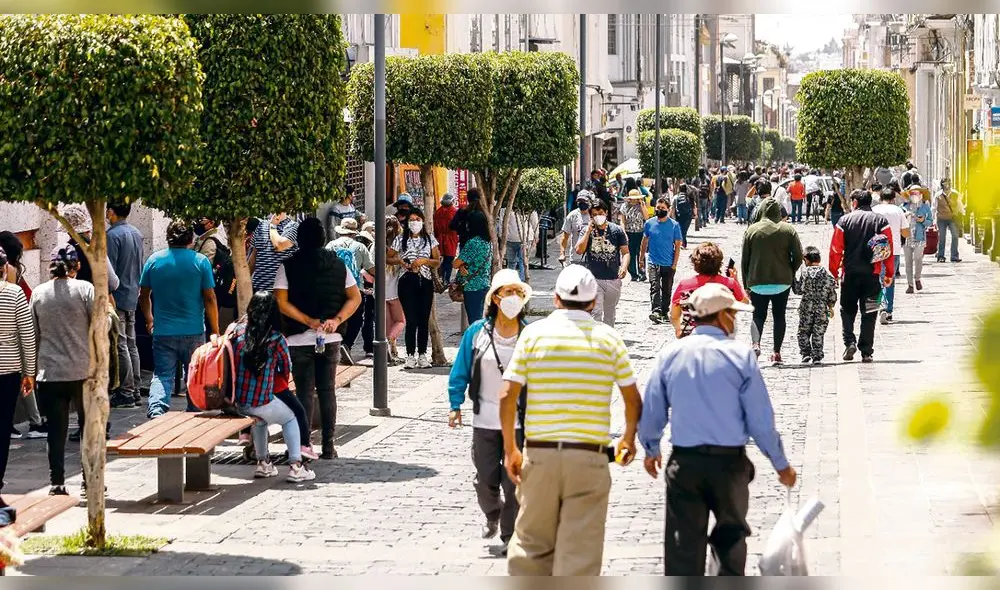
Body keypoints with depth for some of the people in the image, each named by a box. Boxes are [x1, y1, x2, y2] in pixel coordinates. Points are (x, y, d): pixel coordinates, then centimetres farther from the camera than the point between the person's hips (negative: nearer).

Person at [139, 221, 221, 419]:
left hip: (162, 331, 1)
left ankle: (156, 410, -20)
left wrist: (149, 321, 26)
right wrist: (215, 330, 3)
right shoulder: (200, 261, -5)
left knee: (162, 375, 2)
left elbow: (143, 296, 10)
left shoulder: (153, 260, 2)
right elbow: (210, 299, -5)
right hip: (193, 332, -1)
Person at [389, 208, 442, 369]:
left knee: (424, 320, 4)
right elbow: (387, 258, 11)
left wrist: (424, 261, -10)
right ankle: (410, 356, -2)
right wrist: (399, 261, -7)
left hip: (425, 283, 2)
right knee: (412, 320, -6)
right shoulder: (401, 240, 6)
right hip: (407, 282, -2)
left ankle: (422, 355, 11)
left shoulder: (430, 239, 9)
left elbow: (437, 262, 7)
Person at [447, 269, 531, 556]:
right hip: (484, 421, 1)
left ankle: (510, 535, 12)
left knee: (514, 481, -1)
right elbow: (461, 371, 5)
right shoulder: (477, 332, -3)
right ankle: (492, 515, 38)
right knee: (486, 479, 7)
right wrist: (455, 405, 1)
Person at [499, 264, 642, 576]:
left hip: (539, 453, 1)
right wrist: (629, 439, 26)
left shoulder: (534, 332, 2)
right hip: (589, 456, -1)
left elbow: (507, 396, -3)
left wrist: (510, 448, 8)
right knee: (580, 551, 1)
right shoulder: (608, 337, 3)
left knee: (531, 545, 13)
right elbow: (633, 400, 7)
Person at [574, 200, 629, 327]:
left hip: (613, 279, 2)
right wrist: (589, 230, -12)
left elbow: (625, 252, 4)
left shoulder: (617, 230, 3)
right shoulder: (587, 231, 2)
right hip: (594, 278, -2)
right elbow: (579, 250, -10)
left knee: (609, 314, 15)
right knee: (596, 313, -15)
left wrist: (624, 266, -16)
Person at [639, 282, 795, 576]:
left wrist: (651, 449, 25)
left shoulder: (670, 353, 0)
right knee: (731, 537, 17)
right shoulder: (740, 355, -7)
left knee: (684, 545, 4)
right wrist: (781, 464, 5)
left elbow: (651, 411, 6)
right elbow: (760, 419, -6)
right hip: (730, 462, -1)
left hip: (684, 463, 1)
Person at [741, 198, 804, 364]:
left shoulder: (752, 230, -1)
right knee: (779, 316, 11)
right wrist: (791, 274, 13)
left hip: (757, 282, 0)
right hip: (782, 281, 0)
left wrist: (746, 284, 9)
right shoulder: (788, 230, -1)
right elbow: (798, 257, -3)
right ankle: (777, 352, 6)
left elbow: (744, 259, 1)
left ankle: (756, 343, -18)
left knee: (758, 316, 8)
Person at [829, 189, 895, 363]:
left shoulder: (845, 221, -1)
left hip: (850, 273, 0)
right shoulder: (881, 221, 2)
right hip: (872, 274, 0)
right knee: (869, 313, 5)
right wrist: (889, 274, 7)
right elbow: (889, 249, 0)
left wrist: (834, 272, 8)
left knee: (847, 310, 16)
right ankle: (866, 352, 2)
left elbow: (836, 249, -2)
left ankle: (849, 341, -3)